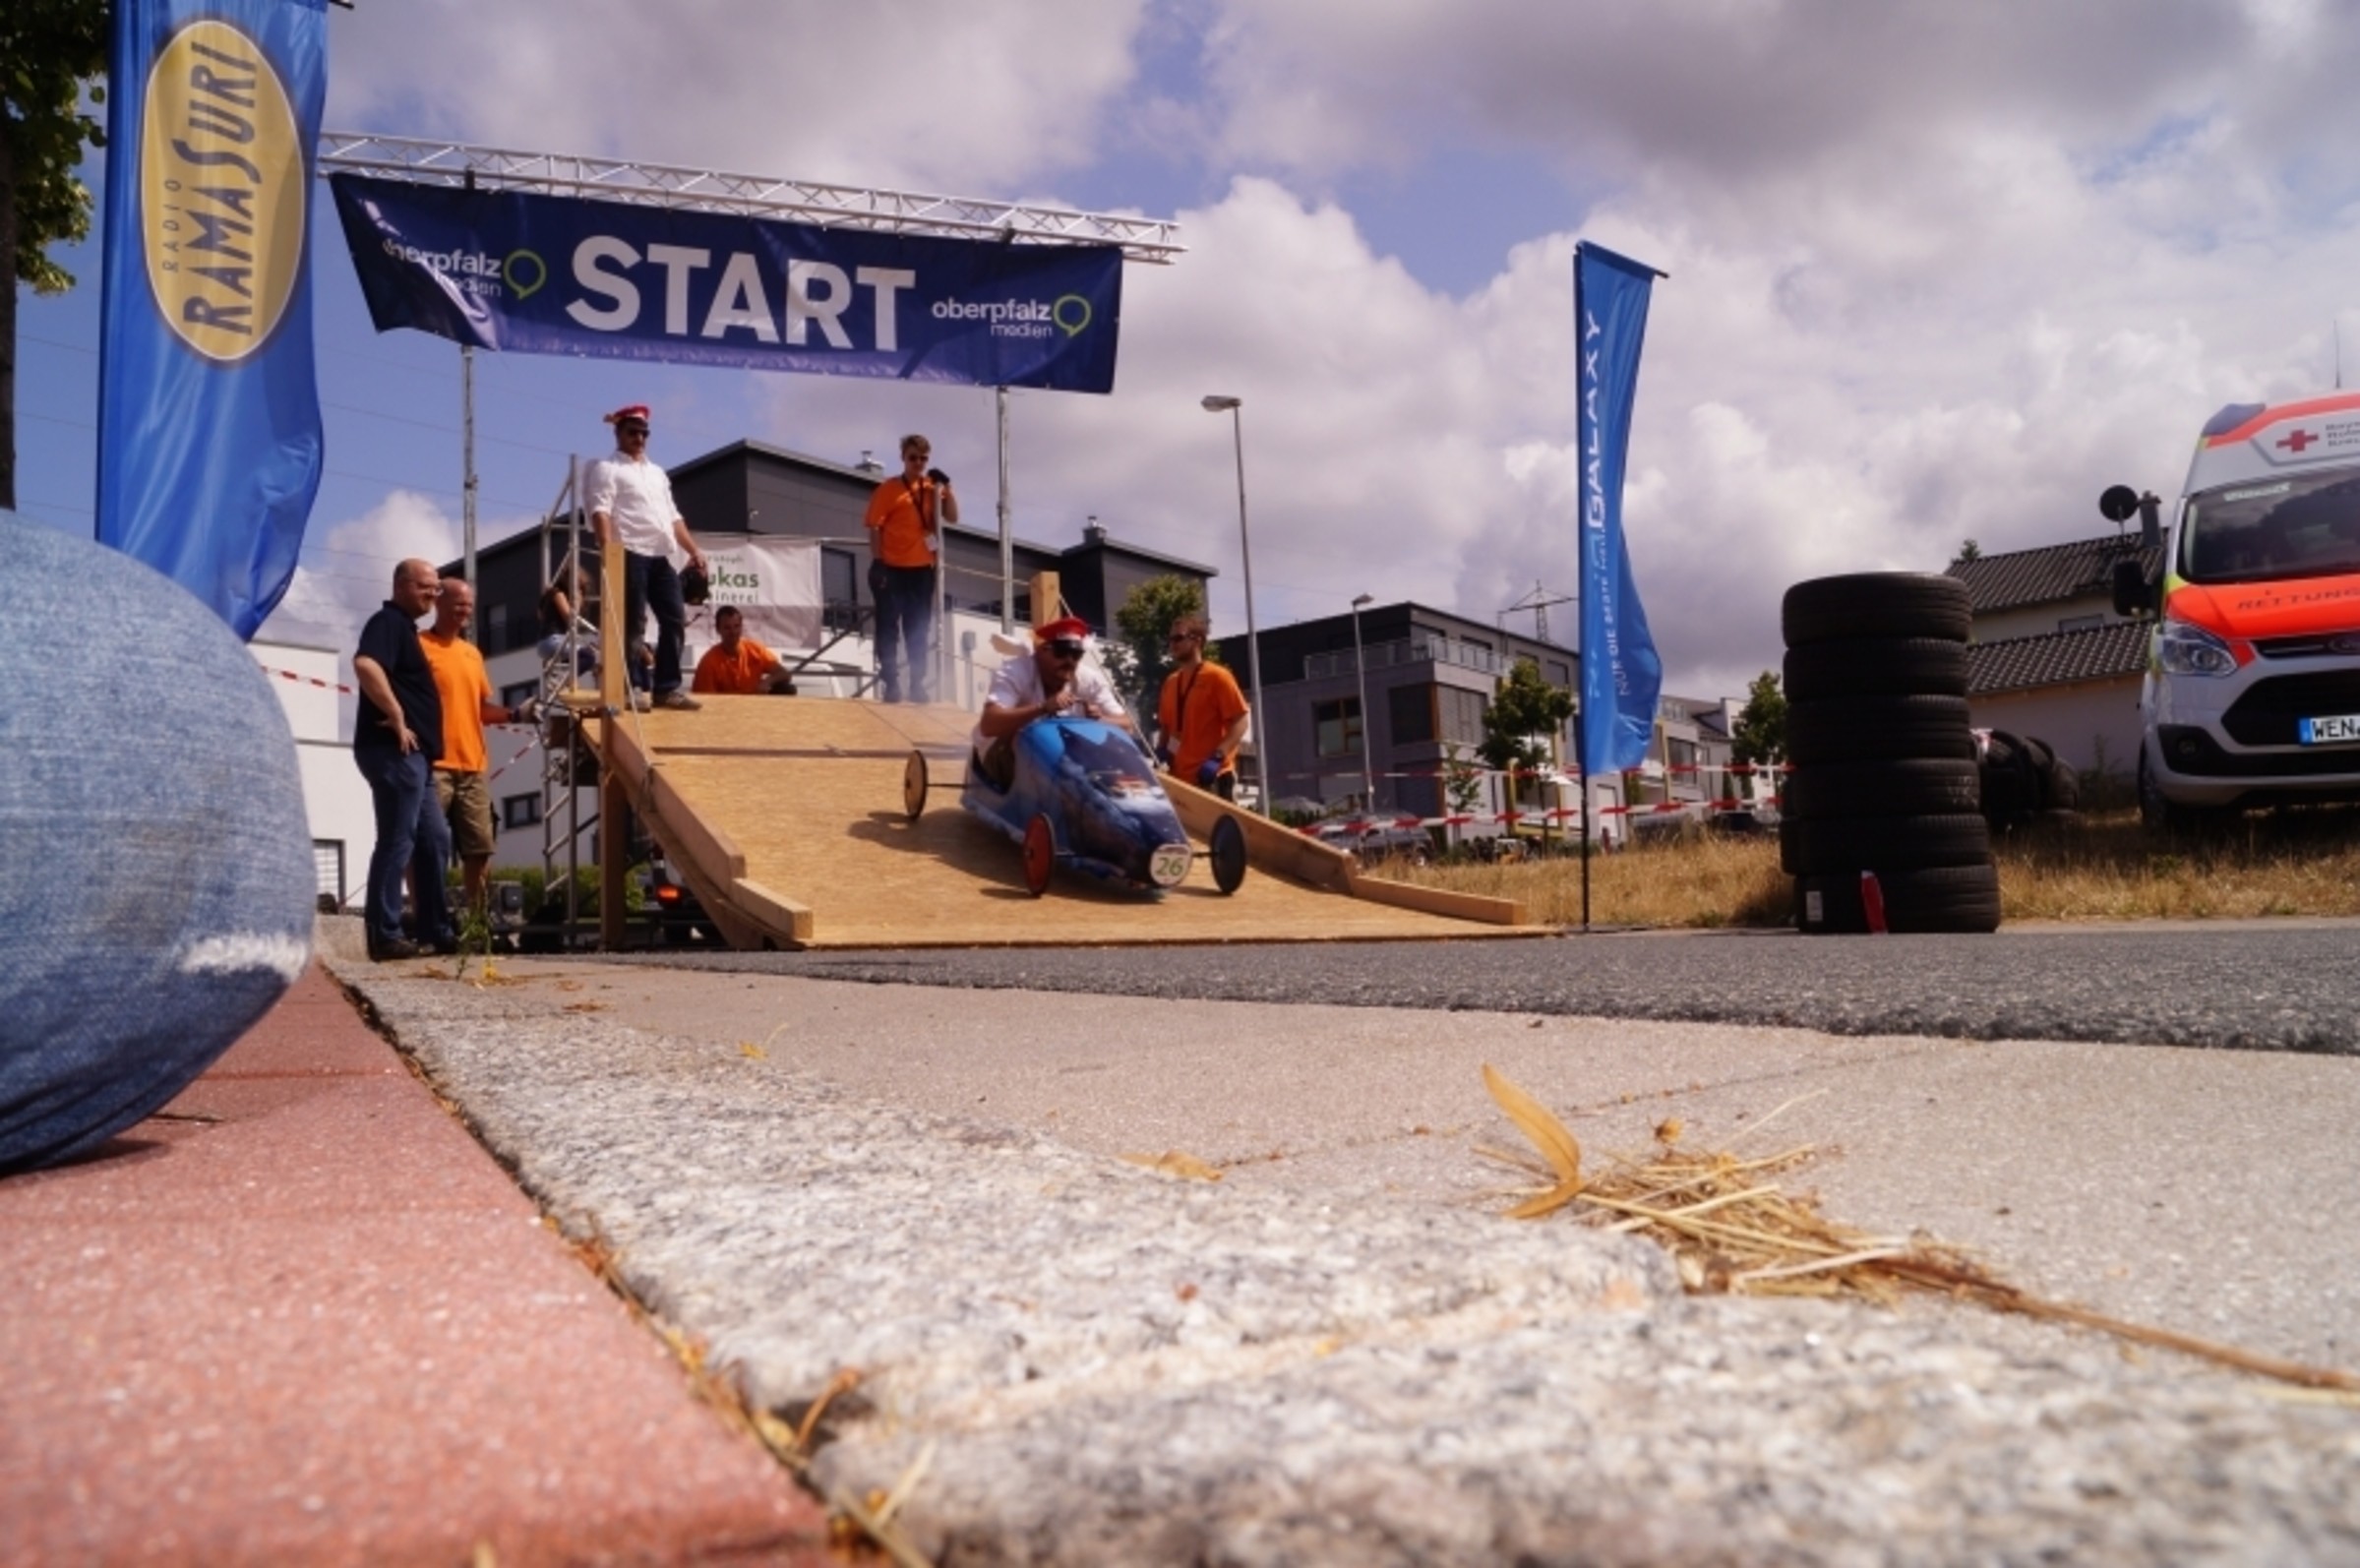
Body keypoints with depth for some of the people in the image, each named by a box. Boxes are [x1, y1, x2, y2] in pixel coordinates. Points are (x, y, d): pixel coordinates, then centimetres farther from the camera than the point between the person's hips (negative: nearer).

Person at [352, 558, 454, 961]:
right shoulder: (388, 621, -7)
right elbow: (365, 664, -27)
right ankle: (384, 937, -7)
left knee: (434, 839, 12)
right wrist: (397, 718, -23)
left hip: (413, 753, 11)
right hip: (394, 750, -11)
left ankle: (436, 930, 18)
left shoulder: (405, 628, 24)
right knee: (397, 841, -9)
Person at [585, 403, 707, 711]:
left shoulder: (657, 472, 25)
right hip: (630, 554, -7)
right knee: (633, 623, -6)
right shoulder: (607, 468, 3)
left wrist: (693, 550, 15)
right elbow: (601, 509, -11)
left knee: (675, 619, 3)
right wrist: (607, 546, -25)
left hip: (662, 555, 7)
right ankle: (631, 688, -1)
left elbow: (673, 516, 25)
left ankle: (667, 687, 8)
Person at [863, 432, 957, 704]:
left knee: (919, 628, 6)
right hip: (893, 568, -4)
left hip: (923, 568, 4)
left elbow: (952, 517, 5)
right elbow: (874, 528, -6)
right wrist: (878, 564, -13)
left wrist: (946, 487, -4)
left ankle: (917, 684, 10)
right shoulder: (888, 489, -3)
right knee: (889, 626, -1)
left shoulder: (933, 488, 10)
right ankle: (891, 683, 2)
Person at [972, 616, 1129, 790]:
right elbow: (988, 725, -43)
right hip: (1006, 755, -4)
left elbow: (1125, 723, -13)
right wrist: (1043, 708, -53)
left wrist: (1100, 720, -37)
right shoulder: (1014, 673, -27)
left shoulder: (1090, 678, -14)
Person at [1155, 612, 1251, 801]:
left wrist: (1218, 757, -21)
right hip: (1179, 777, 7)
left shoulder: (1217, 677, -5)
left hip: (1213, 777, -7)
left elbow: (1241, 721, -10)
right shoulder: (1170, 682, 14)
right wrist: (1162, 755, 4)